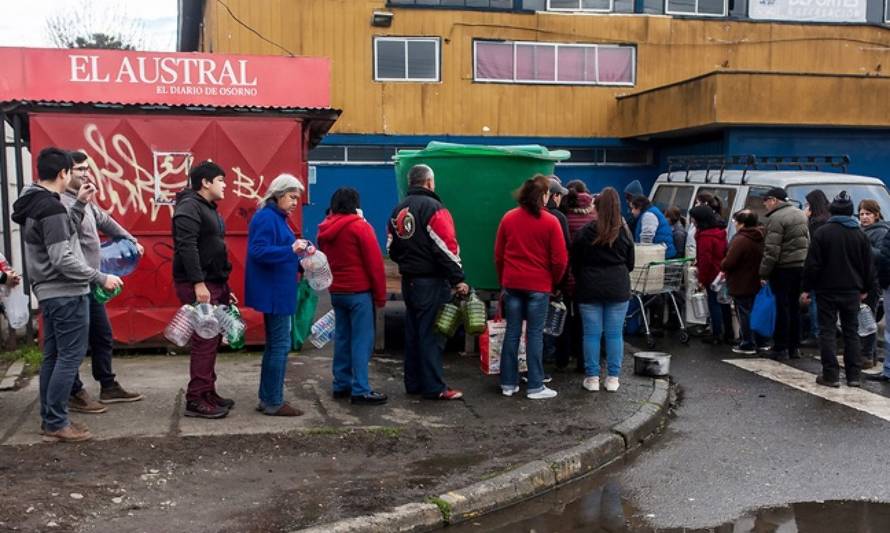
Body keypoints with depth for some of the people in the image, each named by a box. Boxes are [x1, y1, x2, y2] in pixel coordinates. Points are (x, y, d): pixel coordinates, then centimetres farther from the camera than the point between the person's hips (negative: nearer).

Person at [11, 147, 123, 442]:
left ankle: (50, 418, 19)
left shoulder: (33, 202, 10)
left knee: (53, 356, 13)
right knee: (70, 357, -5)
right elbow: (63, 259, -23)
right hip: (66, 294, -10)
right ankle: (56, 423, -1)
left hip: (49, 292, 10)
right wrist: (101, 278, -18)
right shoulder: (51, 207, -19)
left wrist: (80, 204, 15)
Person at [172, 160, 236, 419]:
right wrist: (198, 283, -26)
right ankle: (196, 400, -5)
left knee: (212, 340, 13)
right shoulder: (190, 207, -12)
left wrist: (224, 287, 19)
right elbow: (186, 247, -22)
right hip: (199, 286, -10)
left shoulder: (209, 209, 20)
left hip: (214, 284, 10)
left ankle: (208, 392, 21)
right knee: (204, 341, -10)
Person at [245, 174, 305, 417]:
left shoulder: (277, 218, 16)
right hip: (272, 292, -11)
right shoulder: (266, 218, -15)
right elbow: (258, 252, -25)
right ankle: (273, 402, 1)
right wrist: (291, 250, -28)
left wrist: (298, 255, 7)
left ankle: (268, 399, 21)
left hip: (276, 291, 11)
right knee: (280, 345, -6)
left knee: (275, 344, 14)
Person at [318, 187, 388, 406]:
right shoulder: (359, 227, -11)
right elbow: (375, 263, -10)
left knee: (342, 338, 13)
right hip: (359, 292, -7)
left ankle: (341, 384, 16)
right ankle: (360, 390, -5)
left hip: (336, 292, 7)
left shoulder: (324, 230, 8)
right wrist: (380, 294, -5)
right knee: (362, 341, -4)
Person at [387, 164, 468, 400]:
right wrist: (457, 279, -15)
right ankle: (434, 387, -1)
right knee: (431, 334, -4)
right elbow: (446, 248, -19)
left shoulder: (399, 210, 11)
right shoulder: (433, 207, -14)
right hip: (431, 281, -8)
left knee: (412, 332, 14)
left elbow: (392, 248, 15)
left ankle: (413, 382, 21)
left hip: (408, 280, 8)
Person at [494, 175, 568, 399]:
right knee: (535, 334, 2)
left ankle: (508, 383, 14)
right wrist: (554, 282, 10)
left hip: (512, 284, 4)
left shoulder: (508, 218, 3)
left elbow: (498, 254, 8)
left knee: (512, 332, 9)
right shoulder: (550, 222, -9)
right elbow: (560, 259, -7)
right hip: (539, 286, -3)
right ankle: (535, 387, 5)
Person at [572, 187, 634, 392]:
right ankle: (613, 378, 10)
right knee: (614, 334, 5)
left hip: (590, 289, -1)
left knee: (592, 334, 4)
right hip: (618, 289, 1)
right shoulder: (625, 233, 0)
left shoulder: (585, 233, -5)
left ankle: (592, 378, 7)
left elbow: (575, 264, 3)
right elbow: (630, 264, 9)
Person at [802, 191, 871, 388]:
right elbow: (867, 266, 9)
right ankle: (854, 375, 12)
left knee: (828, 331, 1)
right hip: (852, 290, 4)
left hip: (827, 290, -4)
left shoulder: (822, 232, -10)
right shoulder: (860, 234, 4)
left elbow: (812, 264, -11)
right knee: (851, 331, 11)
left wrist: (807, 288, -4)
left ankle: (831, 375, -1)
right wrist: (864, 289, 19)